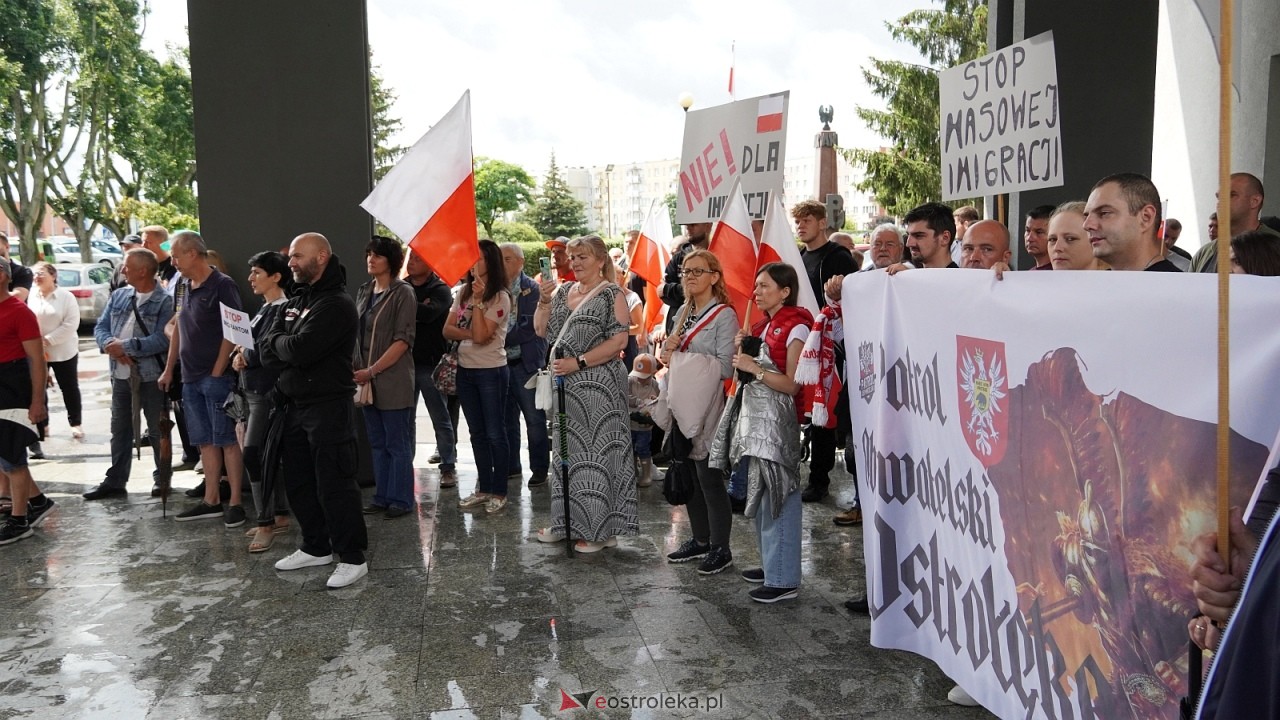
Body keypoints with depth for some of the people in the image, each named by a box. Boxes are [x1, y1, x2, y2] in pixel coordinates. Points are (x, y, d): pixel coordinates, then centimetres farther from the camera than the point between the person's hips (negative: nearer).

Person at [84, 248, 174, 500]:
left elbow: (162, 340, -20)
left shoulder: (165, 301, -11)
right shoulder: (118, 296, 10)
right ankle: (115, 481, 24)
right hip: (121, 375, 6)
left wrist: (125, 346, -18)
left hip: (152, 376, -6)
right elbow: (100, 327, 9)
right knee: (120, 429, 14)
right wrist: (109, 345, -12)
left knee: (157, 431, 6)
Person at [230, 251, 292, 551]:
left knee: (253, 452, -11)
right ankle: (280, 515, 22)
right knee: (268, 454, 13)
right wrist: (240, 355, -4)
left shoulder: (283, 309, -14)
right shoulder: (265, 308, 15)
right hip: (254, 389, 10)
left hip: (269, 391, -10)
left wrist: (244, 353, -3)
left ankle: (266, 524, -4)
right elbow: (254, 346, 17)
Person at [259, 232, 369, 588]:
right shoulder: (295, 301, 15)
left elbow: (299, 350, -23)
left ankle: (352, 557, 3)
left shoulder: (337, 304, -13)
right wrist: (290, 350, -12)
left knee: (334, 485, -6)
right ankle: (316, 547, 29)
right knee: (298, 482, 15)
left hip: (328, 407, -9)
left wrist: (279, 342, -2)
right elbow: (268, 350, 7)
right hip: (293, 405, 9)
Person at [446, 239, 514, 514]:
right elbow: (448, 329, 2)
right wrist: (471, 334, -15)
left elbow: (481, 335, -20)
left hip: (491, 371, -7)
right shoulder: (464, 292, 9)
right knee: (477, 433, 13)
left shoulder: (500, 297, -11)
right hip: (465, 370, 7)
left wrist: (478, 300, -20)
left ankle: (499, 492, 11)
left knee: (495, 433, 2)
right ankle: (484, 488, 22)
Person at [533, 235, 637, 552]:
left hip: (598, 386, -7)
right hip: (566, 385, 7)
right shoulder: (563, 291, 13)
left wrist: (578, 362, -19)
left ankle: (600, 529, 9)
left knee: (595, 453, -2)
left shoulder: (611, 294, -7)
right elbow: (542, 330, 12)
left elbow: (618, 341, -16)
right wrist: (543, 301, -4)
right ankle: (568, 522, 26)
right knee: (566, 452, 14)